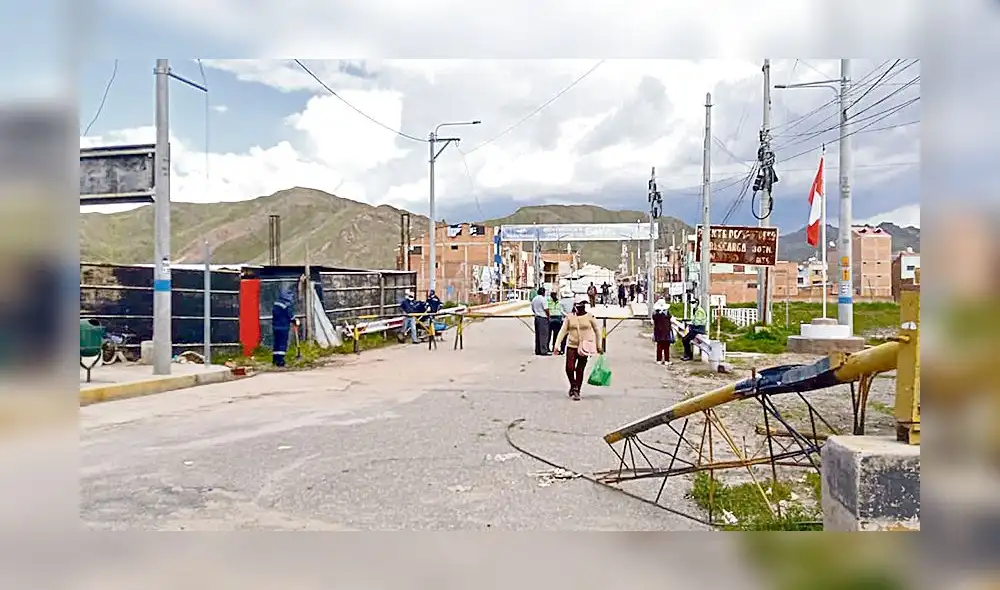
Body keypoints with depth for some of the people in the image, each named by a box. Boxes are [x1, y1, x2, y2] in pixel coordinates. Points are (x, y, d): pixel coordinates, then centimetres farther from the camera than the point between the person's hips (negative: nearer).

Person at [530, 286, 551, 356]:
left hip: (536, 318, 8)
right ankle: (543, 351, -7)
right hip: (543, 318, -8)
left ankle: (537, 350, 14)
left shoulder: (534, 299, 12)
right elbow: (546, 309, -15)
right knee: (544, 335, -6)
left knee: (537, 334, 11)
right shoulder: (543, 299, -13)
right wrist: (548, 316, -2)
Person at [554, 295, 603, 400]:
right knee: (569, 368, -9)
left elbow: (596, 331, 8)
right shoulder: (569, 317, 0)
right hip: (571, 346, 1)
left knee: (580, 370, 2)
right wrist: (557, 346, -8)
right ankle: (573, 386, 18)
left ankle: (577, 391, 18)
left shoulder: (589, 317, -2)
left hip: (584, 348, -1)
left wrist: (599, 347, 11)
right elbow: (563, 331, 0)